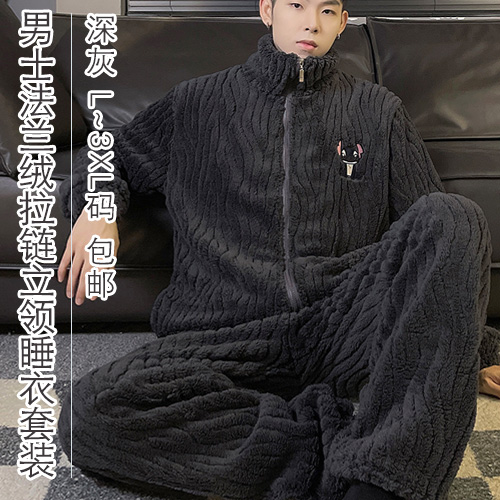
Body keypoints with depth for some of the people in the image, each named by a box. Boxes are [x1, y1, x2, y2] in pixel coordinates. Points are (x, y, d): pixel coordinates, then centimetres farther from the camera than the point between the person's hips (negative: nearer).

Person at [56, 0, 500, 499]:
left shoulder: (377, 110, 19)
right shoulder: (199, 103, 18)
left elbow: (437, 229, 20)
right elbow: (109, 154, 29)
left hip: (343, 326, 1)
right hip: (230, 338, 0)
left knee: (453, 215, -27)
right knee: (87, 416, -25)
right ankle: (329, 437, -22)